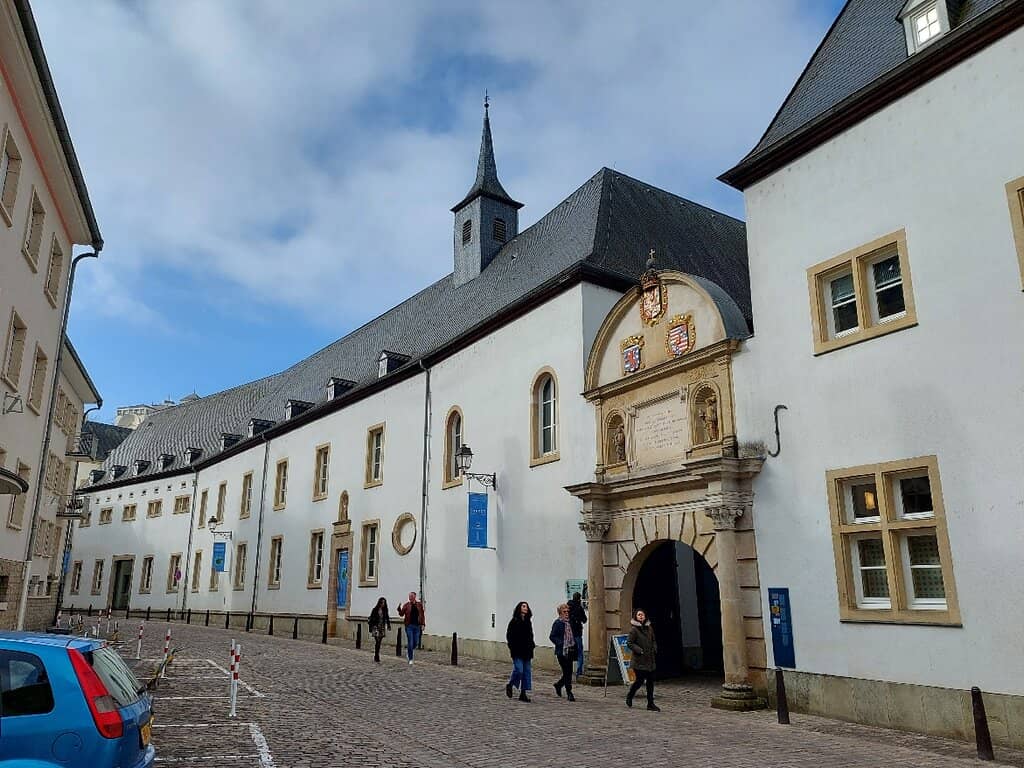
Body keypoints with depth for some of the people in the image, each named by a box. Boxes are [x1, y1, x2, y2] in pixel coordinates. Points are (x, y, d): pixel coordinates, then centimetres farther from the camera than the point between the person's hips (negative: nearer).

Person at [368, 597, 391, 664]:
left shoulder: (385, 610, 7)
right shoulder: (375, 610, -6)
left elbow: (387, 618, 15)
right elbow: (371, 619, -3)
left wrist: (388, 626, 8)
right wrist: (370, 628, -5)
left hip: (382, 628, 4)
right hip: (376, 627, -4)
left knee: (379, 643, 8)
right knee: (377, 642, -12)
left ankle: (376, 657, 18)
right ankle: (377, 658, -12)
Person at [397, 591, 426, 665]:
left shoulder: (419, 605, 4)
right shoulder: (406, 605, 0)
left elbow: (422, 615, 7)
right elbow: (401, 614, -5)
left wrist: (423, 624, 0)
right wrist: (399, 609, -24)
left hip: (417, 626, 2)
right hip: (409, 626, -2)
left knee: (416, 643, 5)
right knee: (410, 643, -4)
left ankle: (408, 650, 37)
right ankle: (410, 659, 7)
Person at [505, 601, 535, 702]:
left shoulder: (528, 621, 13)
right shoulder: (514, 621, -4)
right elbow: (509, 636, -6)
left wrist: (532, 645, 7)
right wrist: (512, 648, -12)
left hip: (527, 651, 6)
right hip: (517, 652, -6)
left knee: (527, 671, 4)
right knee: (519, 670, -11)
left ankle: (523, 693, 11)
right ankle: (509, 685, 15)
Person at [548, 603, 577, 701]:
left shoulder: (569, 622, 13)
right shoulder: (557, 623, -7)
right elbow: (552, 637, -9)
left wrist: (574, 645, 9)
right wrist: (561, 644, -17)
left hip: (570, 651, 7)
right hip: (562, 652, -7)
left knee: (568, 672, 9)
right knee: (567, 672, -4)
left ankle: (558, 685, 32)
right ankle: (569, 693, 4)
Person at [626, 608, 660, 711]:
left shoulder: (649, 628, 10)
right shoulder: (634, 630, -9)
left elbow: (653, 640, 22)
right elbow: (630, 643, -11)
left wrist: (654, 649, 5)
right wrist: (639, 650, -18)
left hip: (650, 659, 6)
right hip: (639, 661, -6)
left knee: (650, 681, 5)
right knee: (640, 680, -4)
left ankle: (651, 704, 12)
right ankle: (629, 697, 22)